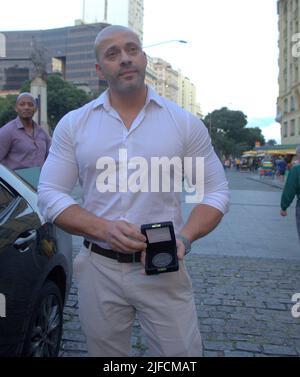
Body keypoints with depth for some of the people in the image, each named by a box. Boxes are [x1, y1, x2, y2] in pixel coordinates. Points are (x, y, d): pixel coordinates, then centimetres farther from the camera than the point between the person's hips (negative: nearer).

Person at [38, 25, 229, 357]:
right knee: (104, 352, 17)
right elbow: (50, 195, -1)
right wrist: (104, 228, -18)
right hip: (98, 268, 2)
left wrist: (184, 239, -17)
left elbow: (214, 191, 2)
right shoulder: (73, 124, 1)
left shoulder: (185, 123, -1)